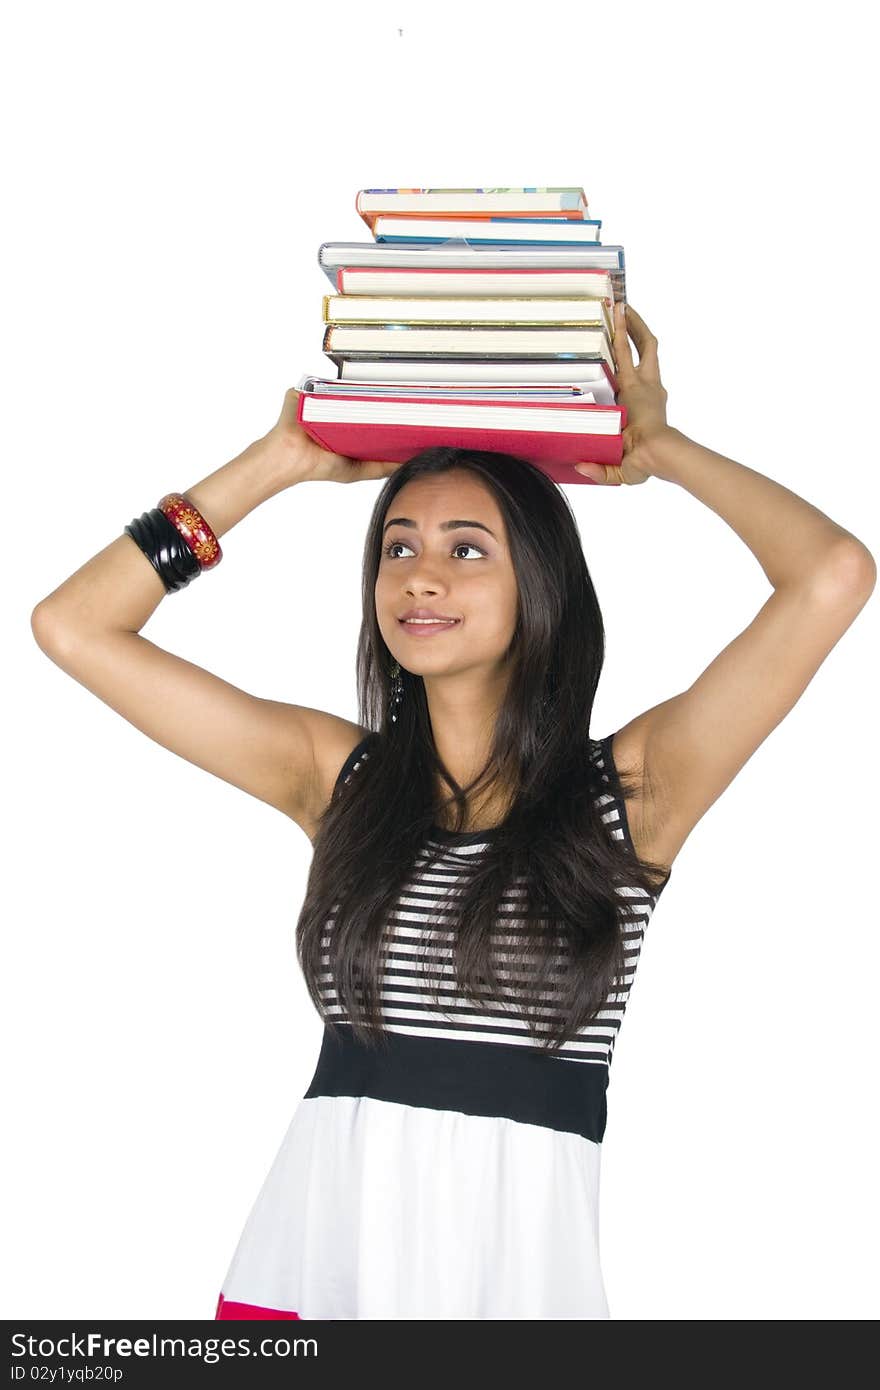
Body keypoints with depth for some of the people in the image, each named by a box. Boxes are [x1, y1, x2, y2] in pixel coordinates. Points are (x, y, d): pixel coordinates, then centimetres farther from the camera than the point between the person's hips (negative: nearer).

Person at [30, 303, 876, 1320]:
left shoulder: (629, 786, 0)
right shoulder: (335, 773, 7)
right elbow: (72, 625, 7)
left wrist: (659, 451, 5)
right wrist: (280, 463, 9)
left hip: (518, 1254, -2)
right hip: (314, 1250, 2)